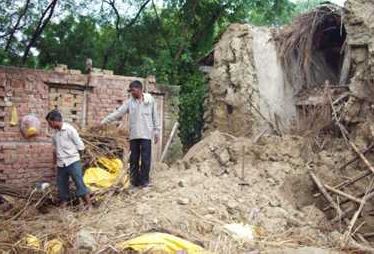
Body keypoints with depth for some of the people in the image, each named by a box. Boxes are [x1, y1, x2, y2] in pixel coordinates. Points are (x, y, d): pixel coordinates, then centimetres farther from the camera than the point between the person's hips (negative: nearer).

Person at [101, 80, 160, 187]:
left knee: (145, 159, -2)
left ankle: (144, 180, 7)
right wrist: (103, 122, -6)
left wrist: (156, 131, 3)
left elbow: (155, 116, 5)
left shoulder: (150, 100, 2)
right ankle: (134, 180, 15)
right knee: (133, 159, 6)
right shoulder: (129, 102, 6)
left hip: (146, 134, -3)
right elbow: (117, 113, 1)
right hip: (134, 135, 3)